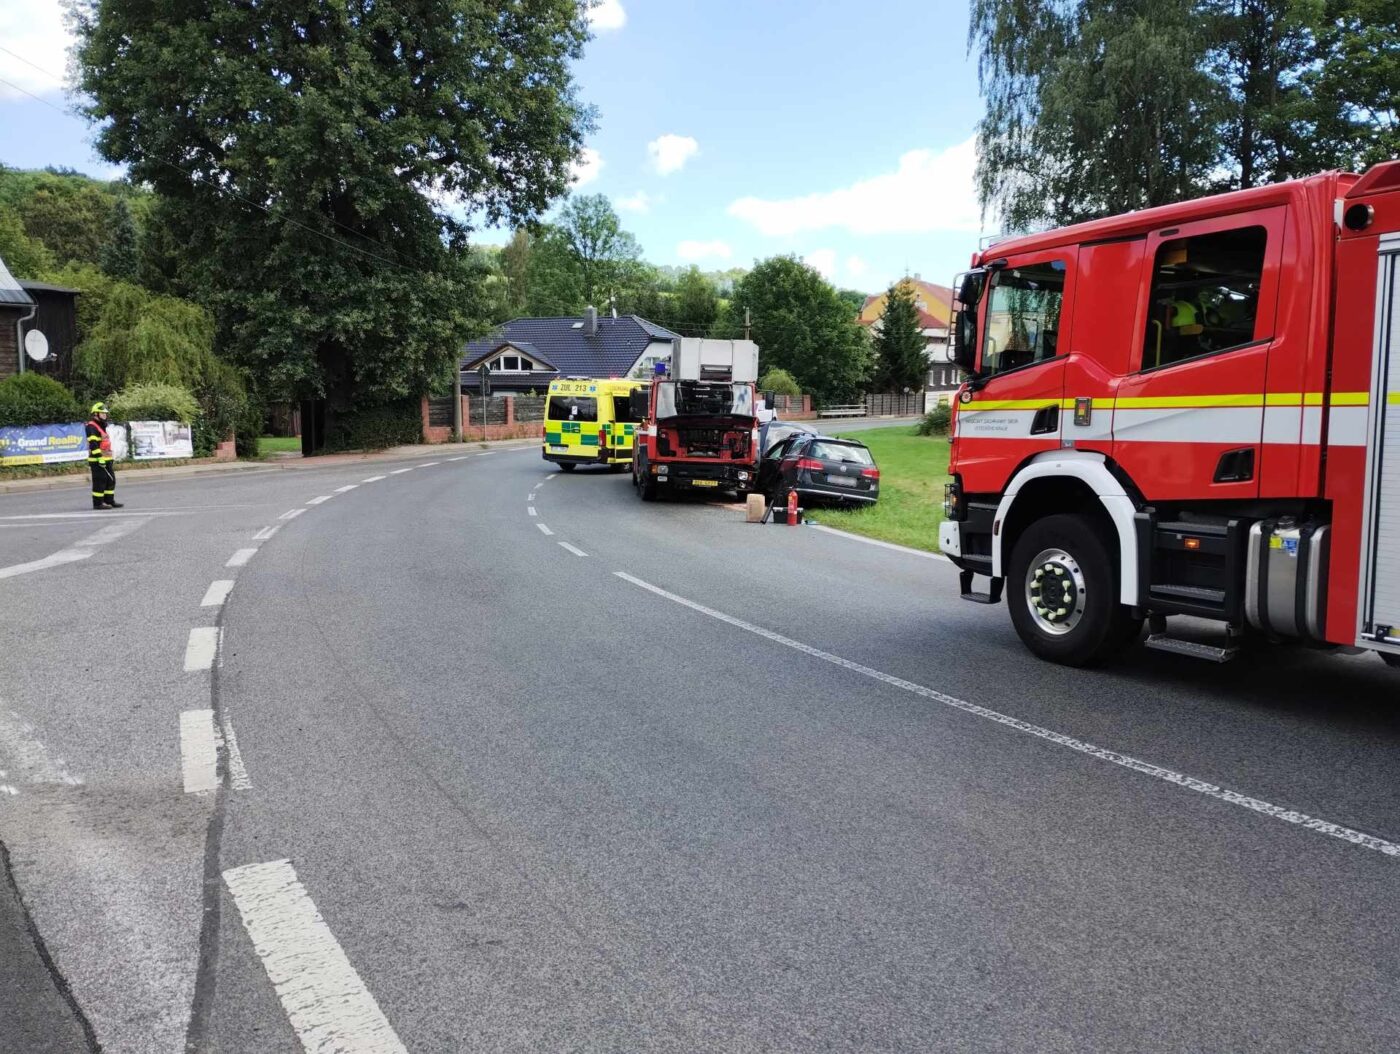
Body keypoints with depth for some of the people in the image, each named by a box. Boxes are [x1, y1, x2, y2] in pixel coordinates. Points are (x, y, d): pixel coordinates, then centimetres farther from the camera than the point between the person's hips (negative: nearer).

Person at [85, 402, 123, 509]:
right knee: (99, 481, -7)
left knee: (111, 480, 11)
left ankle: (109, 500, 18)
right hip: (97, 460, -10)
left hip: (106, 459, 10)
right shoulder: (91, 427, -11)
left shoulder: (102, 426, 21)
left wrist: (109, 458, 24)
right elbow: (93, 444, -20)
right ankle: (98, 503, -2)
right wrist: (99, 457, -23)